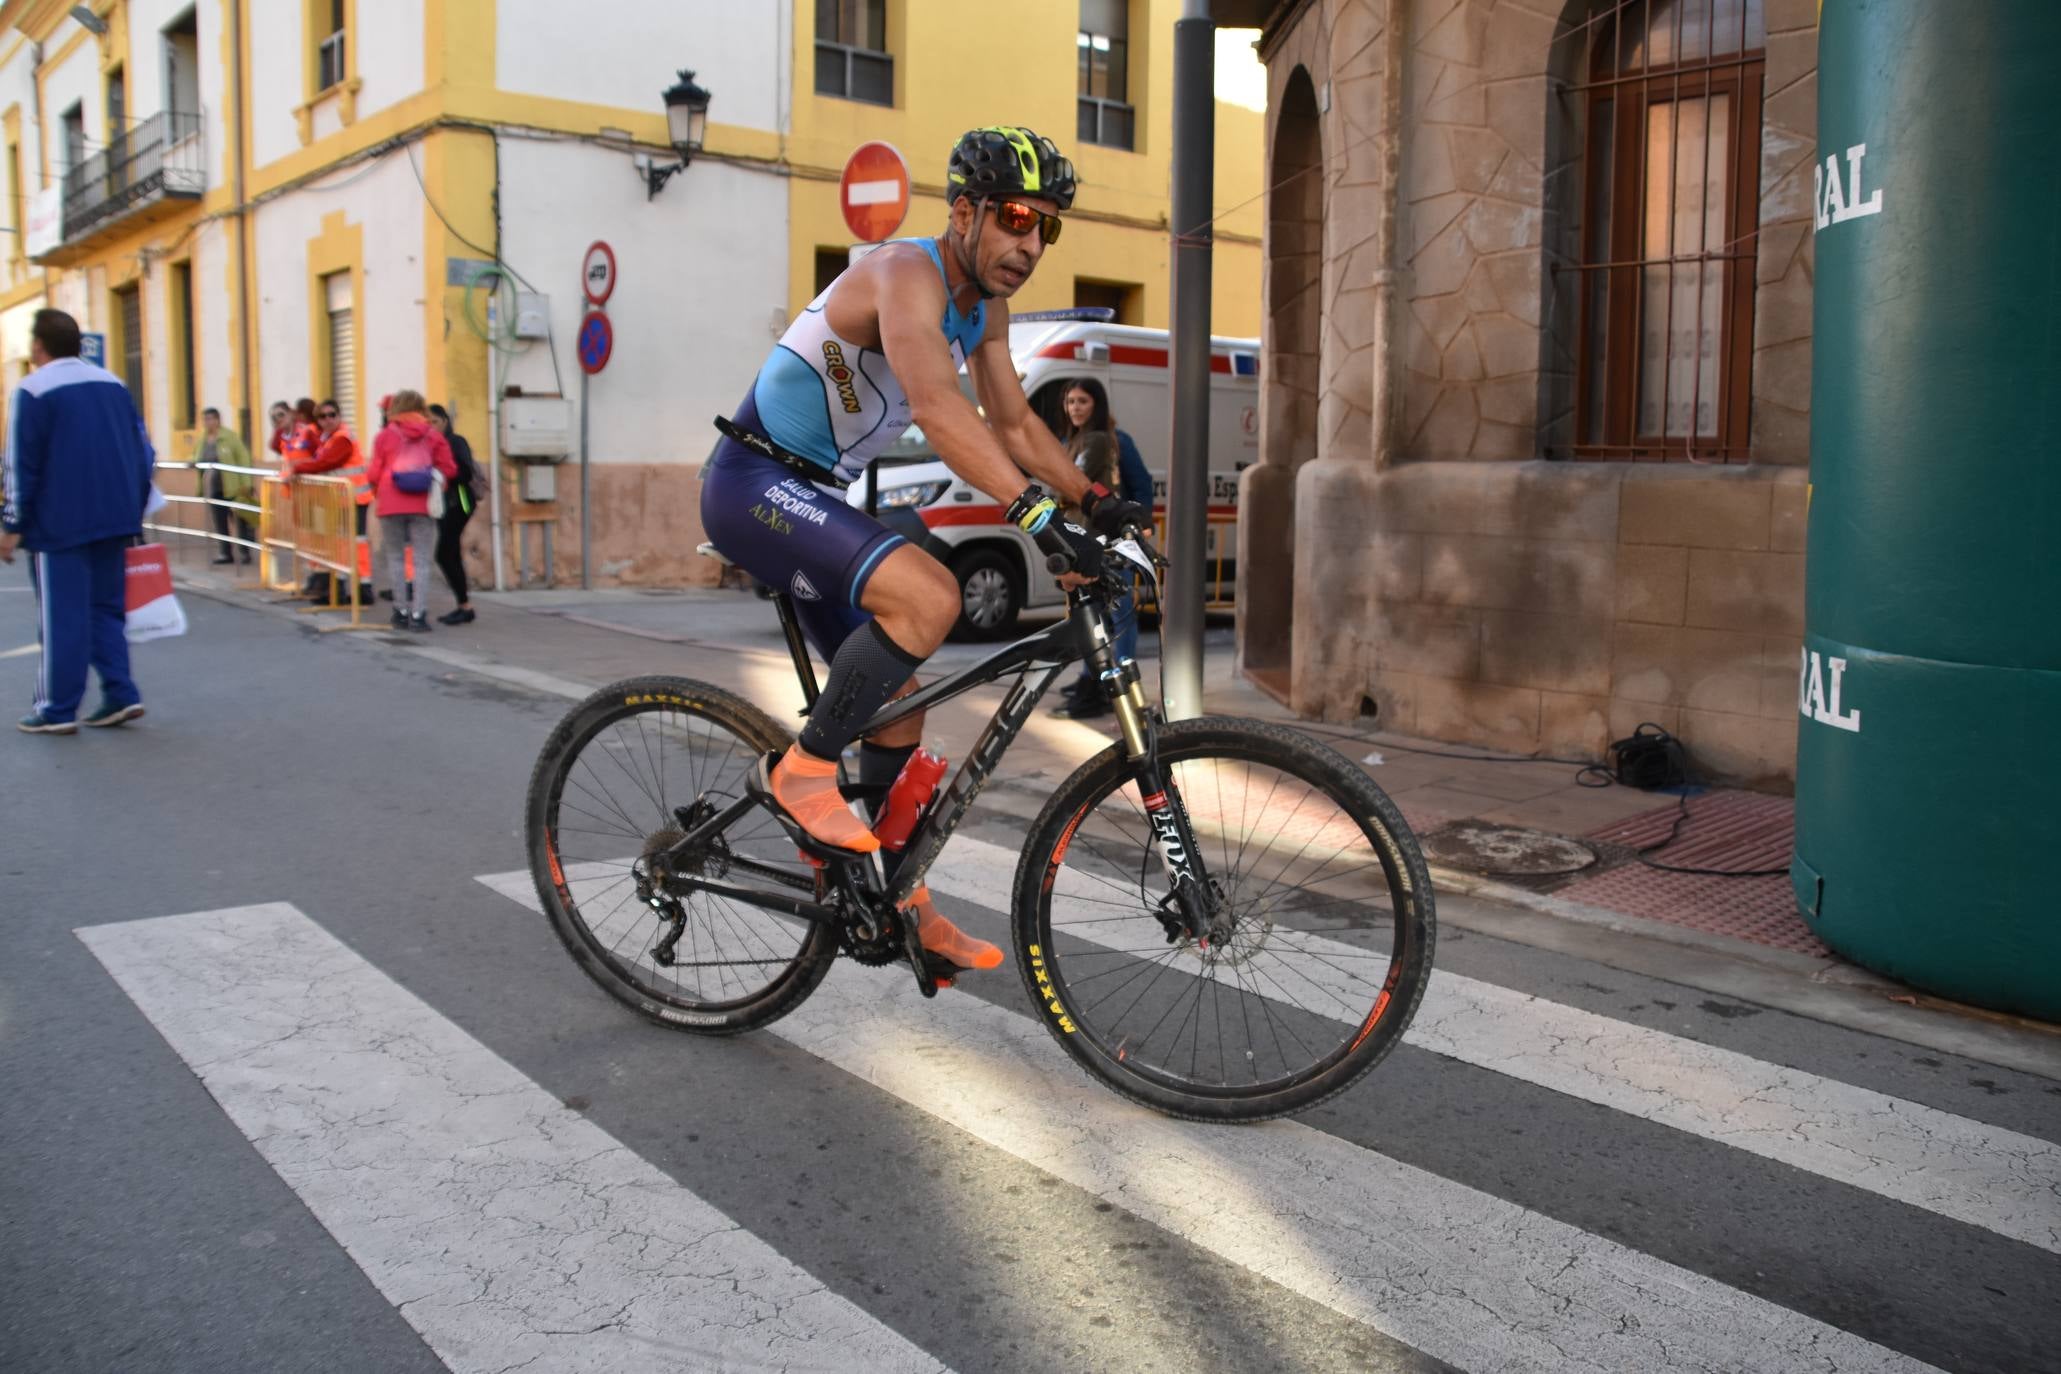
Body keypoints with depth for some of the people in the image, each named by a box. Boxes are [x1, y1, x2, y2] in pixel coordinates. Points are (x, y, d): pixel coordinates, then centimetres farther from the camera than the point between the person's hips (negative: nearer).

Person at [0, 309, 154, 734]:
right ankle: (121, 695, 6)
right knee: (105, 608, 14)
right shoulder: (113, 384, 10)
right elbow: (143, 451, 12)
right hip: (114, 520, 5)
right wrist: (134, 509, 18)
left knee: (62, 616, 0)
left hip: (61, 524, -5)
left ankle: (57, 711, 5)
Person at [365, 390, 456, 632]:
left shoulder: (386, 435, 2)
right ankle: (419, 615, -8)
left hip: (391, 504, 0)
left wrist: (378, 494, 20)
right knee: (421, 560, 0)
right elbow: (448, 468, -1)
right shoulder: (433, 435, 4)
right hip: (423, 504, 0)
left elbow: (374, 473, 2)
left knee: (395, 558, 12)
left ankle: (400, 612, 12)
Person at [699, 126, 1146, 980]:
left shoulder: (985, 303, 7)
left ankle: (901, 905, 21)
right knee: (929, 596, -30)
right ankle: (804, 771, -14)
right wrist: (1041, 514, -48)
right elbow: (937, 408, -38)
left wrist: (1092, 500, -6)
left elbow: (1013, 420, 9)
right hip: (755, 483, -9)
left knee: (897, 694, 9)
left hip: (813, 494, 10)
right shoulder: (908, 273, -22)